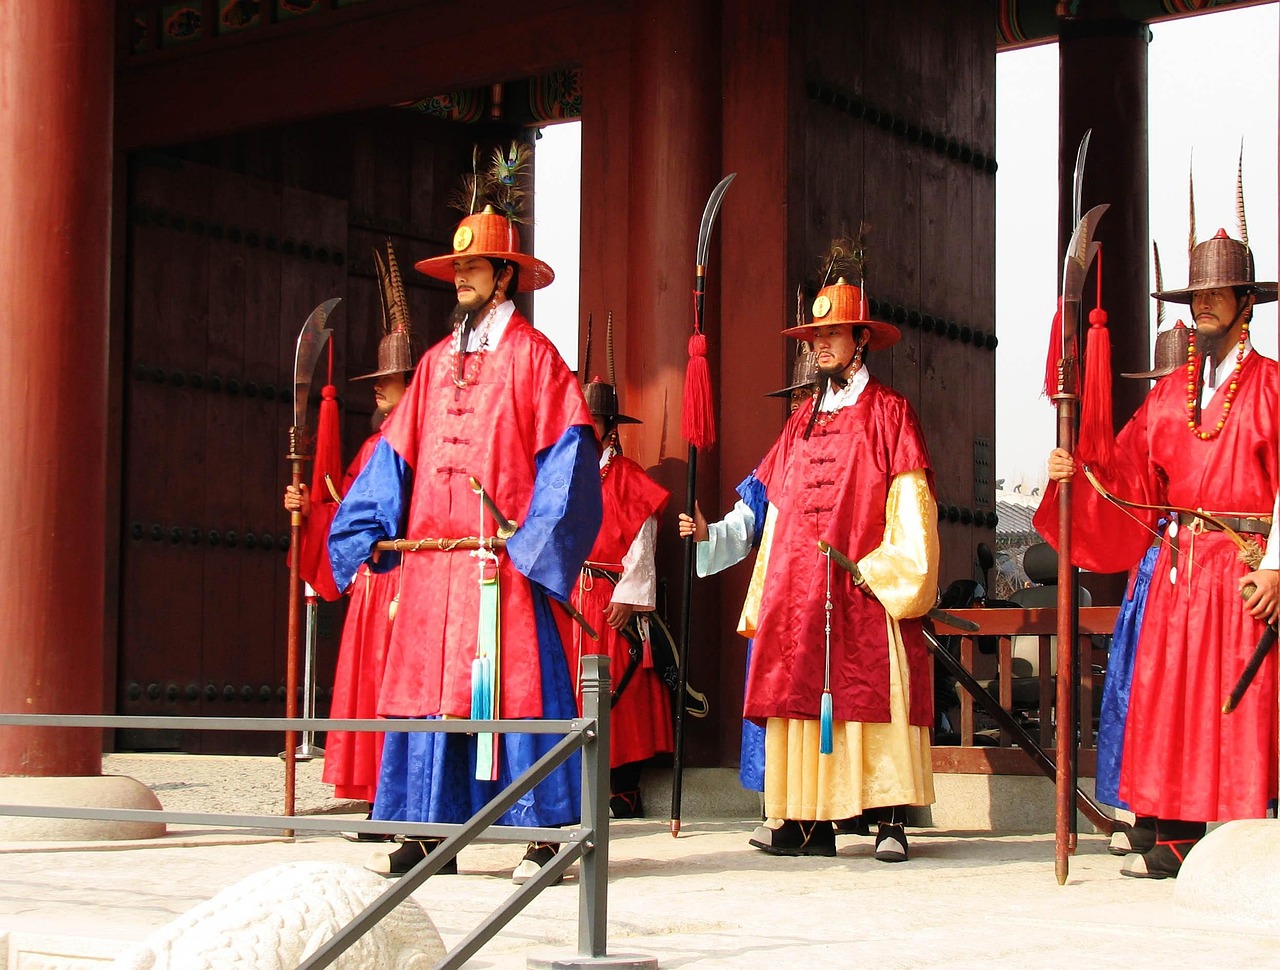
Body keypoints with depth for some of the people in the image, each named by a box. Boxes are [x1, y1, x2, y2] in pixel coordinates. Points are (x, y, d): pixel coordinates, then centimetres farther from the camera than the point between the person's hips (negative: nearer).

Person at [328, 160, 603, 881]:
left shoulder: (531, 355, 0)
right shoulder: (436, 362, 17)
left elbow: (568, 446, -7)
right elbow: (399, 452, 18)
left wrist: (538, 536, -16)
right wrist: (372, 530, 7)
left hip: (501, 557, -6)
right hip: (432, 558, 6)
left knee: (517, 685, -7)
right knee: (429, 686, 5)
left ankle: (547, 834, -1)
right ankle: (431, 834, 12)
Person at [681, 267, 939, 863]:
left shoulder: (888, 412, 4)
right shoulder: (802, 421, 20)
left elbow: (911, 502, -4)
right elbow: (773, 506, 19)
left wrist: (889, 570, -13)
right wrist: (709, 532, 12)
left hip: (866, 590, -5)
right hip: (799, 586, 5)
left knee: (873, 696, -9)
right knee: (804, 696, -1)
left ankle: (891, 821, -7)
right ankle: (811, 825, 1)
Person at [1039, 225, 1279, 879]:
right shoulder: (1167, 394, 16)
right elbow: (1128, 478, 9)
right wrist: (1072, 475, -9)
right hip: (1178, 565, 5)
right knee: (1168, 698, 1)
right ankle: (1175, 841, 5)